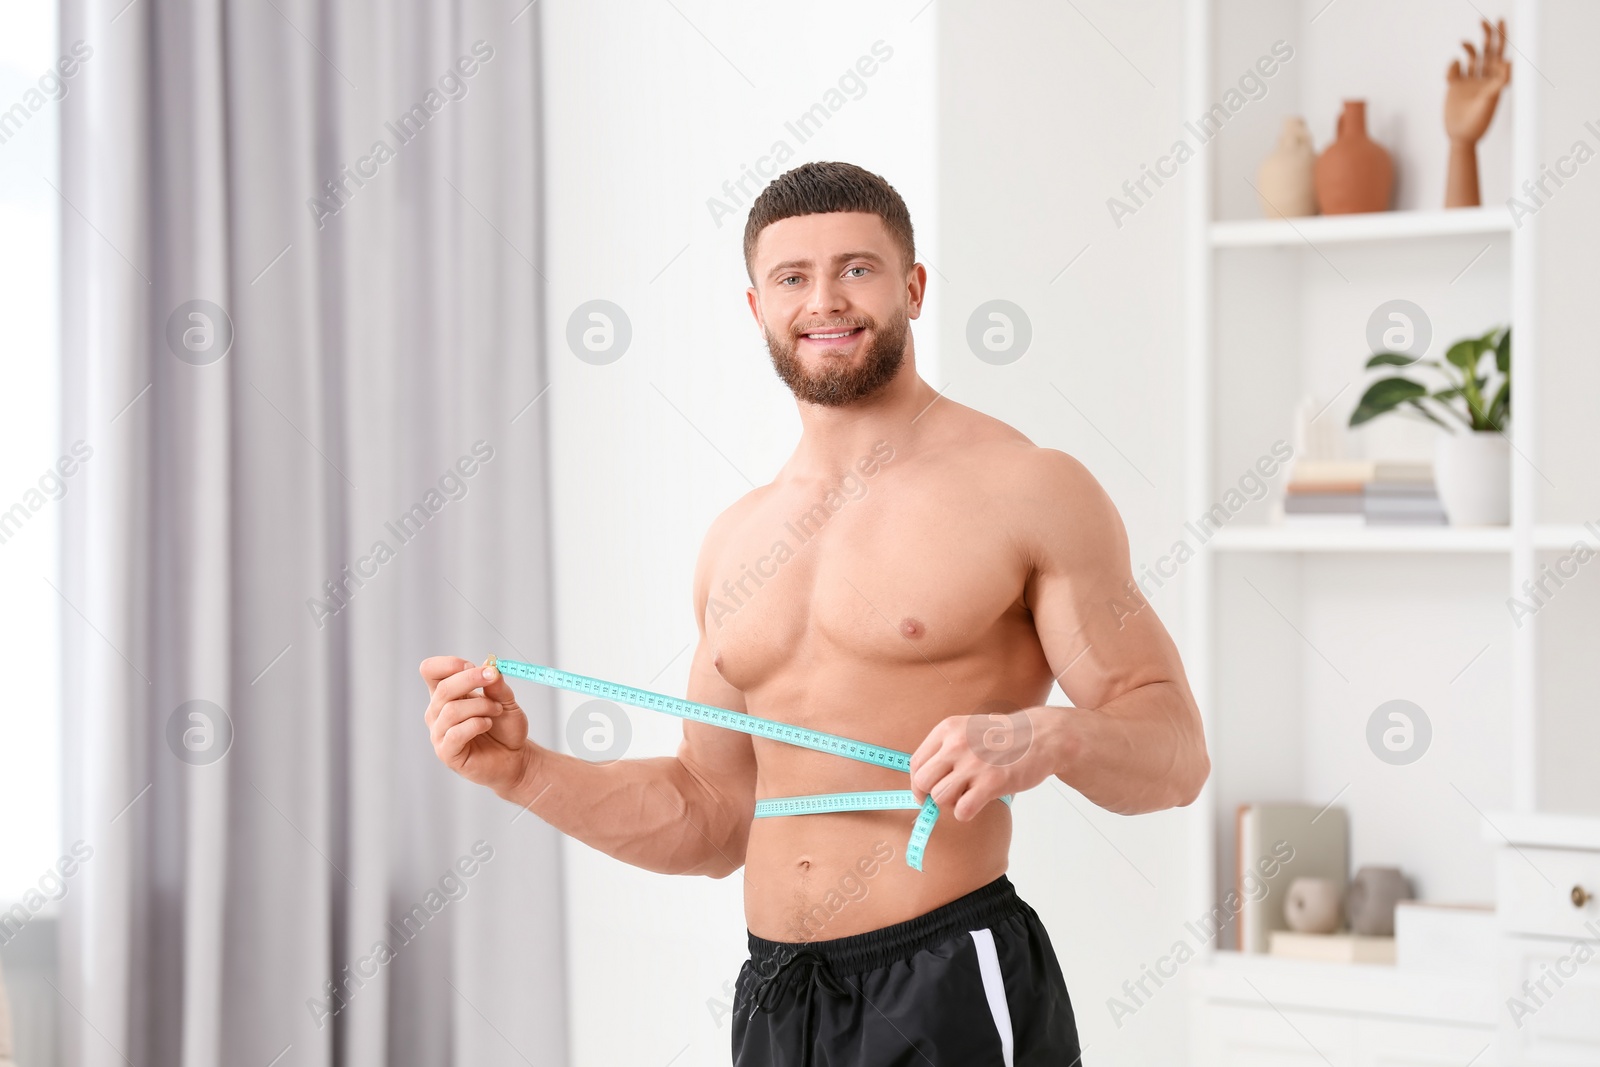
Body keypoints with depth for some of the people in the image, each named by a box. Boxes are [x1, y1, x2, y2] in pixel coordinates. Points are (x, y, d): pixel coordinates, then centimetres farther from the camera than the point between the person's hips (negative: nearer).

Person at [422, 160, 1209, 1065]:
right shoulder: (736, 541, 13)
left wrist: (1045, 737, -25)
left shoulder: (1024, 489, -5)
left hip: (950, 994, -5)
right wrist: (522, 770, 6)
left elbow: (1175, 750, -6)